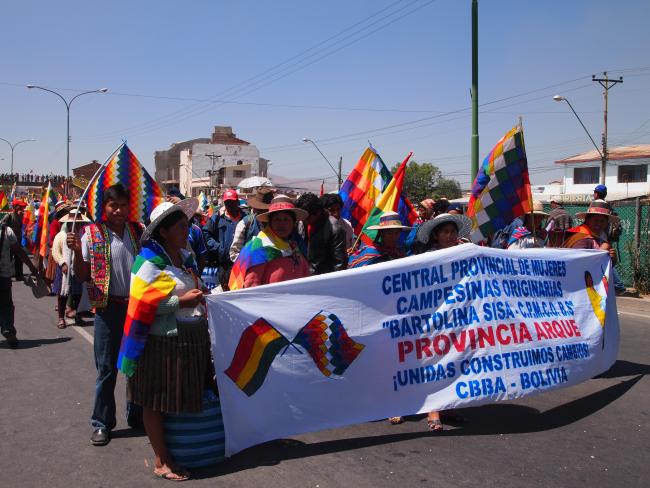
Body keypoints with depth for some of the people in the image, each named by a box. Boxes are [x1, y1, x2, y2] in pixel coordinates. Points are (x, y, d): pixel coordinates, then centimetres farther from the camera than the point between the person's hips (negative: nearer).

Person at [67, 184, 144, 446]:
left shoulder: (139, 231, 3)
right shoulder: (92, 234, -4)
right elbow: (82, 276, -2)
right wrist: (76, 252, -20)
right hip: (109, 307, -2)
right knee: (106, 368, 5)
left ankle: (137, 415, 30)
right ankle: (102, 423, 18)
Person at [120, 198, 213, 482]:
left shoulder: (186, 256, 11)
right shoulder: (150, 262, -12)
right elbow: (143, 304, -18)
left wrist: (199, 295, 7)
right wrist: (180, 301, -20)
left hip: (193, 338, 7)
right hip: (162, 343, -7)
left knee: (187, 398, 14)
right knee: (156, 402, 5)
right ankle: (162, 461, 18)